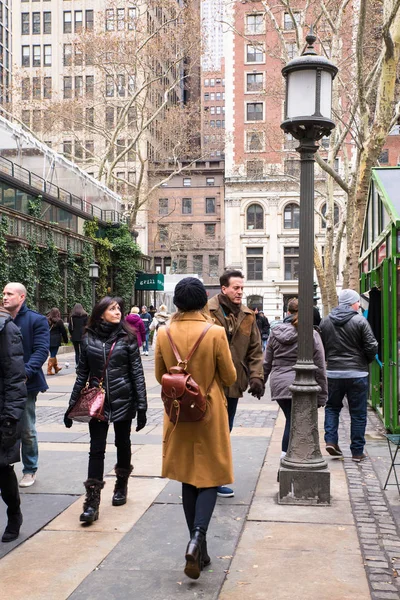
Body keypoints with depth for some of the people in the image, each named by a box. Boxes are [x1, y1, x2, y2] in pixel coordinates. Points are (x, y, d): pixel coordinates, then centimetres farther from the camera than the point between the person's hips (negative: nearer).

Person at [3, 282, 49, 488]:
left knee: (27, 431, 8)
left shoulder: (37, 320, -5)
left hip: (25, 384, -4)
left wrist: (26, 373, -26)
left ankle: (30, 470, 24)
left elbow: (41, 350, -13)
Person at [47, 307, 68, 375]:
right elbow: (63, 331, -2)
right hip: (55, 340, -5)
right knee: (53, 355, -2)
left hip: (47, 340, 5)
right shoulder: (59, 321, -6)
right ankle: (49, 370, -5)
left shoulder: (46, 320, 7)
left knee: (53, 354, 18)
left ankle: (56, 368, 31)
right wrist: (66, 340, 7)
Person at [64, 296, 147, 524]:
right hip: (97, 401, 1)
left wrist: (142, 405, -8)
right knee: (96, 449, -2)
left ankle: (121, 487, 33)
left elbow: (137, 373, -3)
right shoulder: (89, 339, 2)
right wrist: (72, 405, 6)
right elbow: (82, 373, 7)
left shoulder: (127, 337, -3)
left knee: (123, 444, 13)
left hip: (123, 401, -1)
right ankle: (92, 501, -1)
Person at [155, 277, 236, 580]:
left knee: (188, 480, 15)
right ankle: (198, 536, -14)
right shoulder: (215, 333, -15)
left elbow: (160, 376, 5)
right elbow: (230, 378, -7)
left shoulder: (164, 334, -6)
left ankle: (198, 546, 21)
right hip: (210, 414, -3)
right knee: (210, 478, 7)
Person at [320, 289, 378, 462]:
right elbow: (372, 347, -10)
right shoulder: (360, 321, -11)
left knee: (332, 407, 21)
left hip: (333, 373, 3)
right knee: (358, 413, 7)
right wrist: (366, 361, 8)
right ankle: (357, 452, 13)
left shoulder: (325, 321, 2)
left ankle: (330, 440, 7)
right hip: (357, 374, -3)